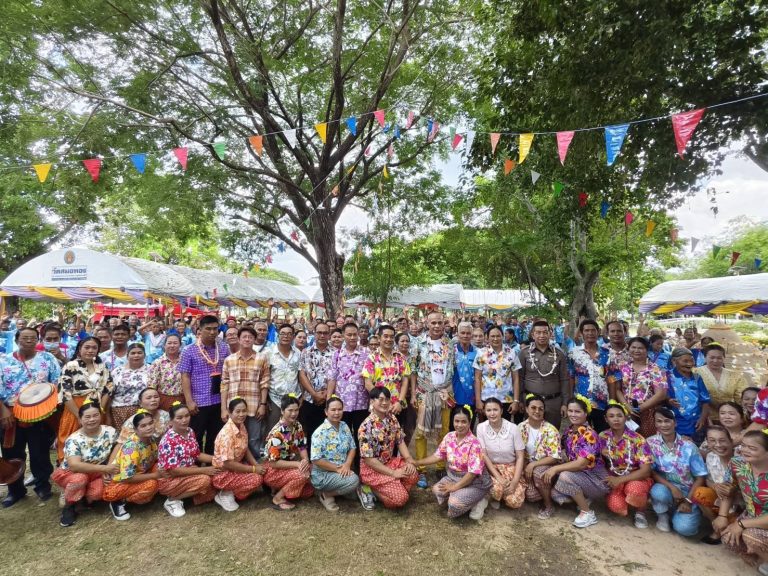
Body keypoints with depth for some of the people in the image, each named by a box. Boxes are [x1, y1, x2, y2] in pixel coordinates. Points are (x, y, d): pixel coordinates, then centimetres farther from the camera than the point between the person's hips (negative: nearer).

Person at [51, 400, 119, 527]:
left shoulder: (110, 432, -12)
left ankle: (86, 498, 9)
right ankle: (68, 507, -6)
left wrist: (111, 469, -24)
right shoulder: (74, 440, -22)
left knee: (98, 492, -29)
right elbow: (75, 466, -33)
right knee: (80, 478, -35)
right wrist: (105, 468, -38)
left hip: (97, 474, 2)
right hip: (71, 473, -1)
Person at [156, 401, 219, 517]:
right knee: (205, 480, -27)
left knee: (215, 474, -12)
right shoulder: (168, 440, -25)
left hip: (188, 472, 7)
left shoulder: (190, 432, -2)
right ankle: (172, 500, -5)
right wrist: (204, 470, -25)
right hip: (169, 480, -7)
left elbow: (197, 454, 8)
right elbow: (174, 470, -26)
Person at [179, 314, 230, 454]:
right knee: (196, 438, 9)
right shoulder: (189, 351, -5)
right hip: (199, 402, -3)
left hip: (219, 401, 3)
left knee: (215, 437, 15)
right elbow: (185, 377, -6)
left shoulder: (224, 348, 3)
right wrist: (189, 401, -13)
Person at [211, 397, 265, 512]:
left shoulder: (242, 427, -2)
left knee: (262, 472, -2)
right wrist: (254, 469, -22)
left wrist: (257, 465, -8)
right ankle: (226, 494, -2)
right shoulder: (227, 433, -28)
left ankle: (231, 492, 7)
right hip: (223, 473, -8)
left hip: (236, 466, 8)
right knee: (257, 479, -21)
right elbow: (228, 463, -28)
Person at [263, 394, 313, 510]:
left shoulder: (297, 426, -4)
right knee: (302, 474, -28)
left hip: (288, 465, 7)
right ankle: (278, 498, -9)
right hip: (272, 471, -7)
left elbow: (302, 447, 0)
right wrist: (298, 464, -28)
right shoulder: (276, 433, -26)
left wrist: (305, 461, -20)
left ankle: (281, 488, 12)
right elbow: (274, 463, -25)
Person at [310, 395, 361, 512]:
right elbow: (316, 460, -21)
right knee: (353, 480, -25)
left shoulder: (344, 426, 3)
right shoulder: (320, 432, -19)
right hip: (322, 474, -7)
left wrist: (347, 465, -13)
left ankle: (329, 491, 14)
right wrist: (338, 468, -19)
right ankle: (325, 495, -2)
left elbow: (352, 448, 5)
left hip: (341, 471, 7)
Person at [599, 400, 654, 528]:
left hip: (636, 479, -2)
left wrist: (619, 480, -24)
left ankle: (640, 512, -1)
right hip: (614, 479, 2)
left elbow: (646, 470, -17)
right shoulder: (603, 437, -4)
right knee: (616, 506, -26)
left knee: (635, 489, -37)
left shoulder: (637, 439, -13)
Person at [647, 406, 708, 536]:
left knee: (685, 528, -23)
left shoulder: (688, 446, -8)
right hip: (665, 487, 0)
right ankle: (663, 515, -1)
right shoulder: (651, 443, -8)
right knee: (659, 492, -36)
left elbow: (700, 476, -5)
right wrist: (671, 487, -21)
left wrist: (688, 500, -11)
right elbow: (650, 471, -8)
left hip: (688, 492, 0)